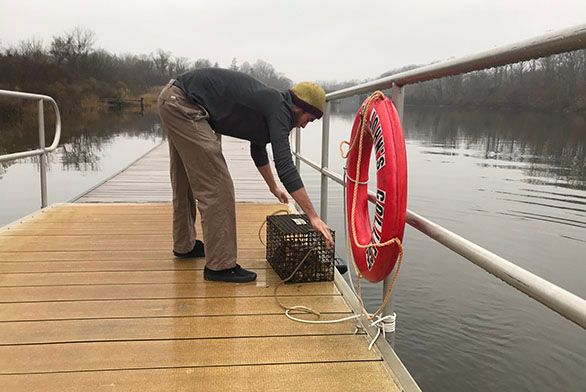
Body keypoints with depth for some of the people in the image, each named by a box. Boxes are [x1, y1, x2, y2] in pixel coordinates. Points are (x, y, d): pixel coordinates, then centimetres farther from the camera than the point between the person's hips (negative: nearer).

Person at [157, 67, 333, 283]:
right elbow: (286, 167, -22)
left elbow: (258, 149, 32)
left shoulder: (268, 104, 15)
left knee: (185, 181, 22)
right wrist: (313, 217, -19)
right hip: (182, 104, -11)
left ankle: (184, 245, 38)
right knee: (217, 187, -9)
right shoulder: (279, 109, -14)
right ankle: (220, 265, -1)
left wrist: (273, 186, 43)